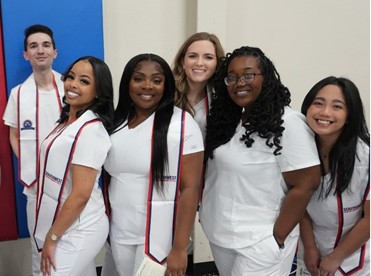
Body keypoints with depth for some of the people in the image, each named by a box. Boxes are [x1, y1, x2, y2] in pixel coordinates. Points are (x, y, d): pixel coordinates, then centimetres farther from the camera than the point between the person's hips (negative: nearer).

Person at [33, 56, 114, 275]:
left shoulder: (90, 129, -21)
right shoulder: (68, 121, 6)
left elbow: (81, 194, -23)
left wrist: (52, 237, -15)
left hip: (78, 231, -8)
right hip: (67, 226, 8)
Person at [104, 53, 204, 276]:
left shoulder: (181, 124, -12)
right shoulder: (115, 122, 4)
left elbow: (190, 189, -15)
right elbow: (108, 178, 11)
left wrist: (179, 248, -17)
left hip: (161, 235, -5)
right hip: (119, 232, 5)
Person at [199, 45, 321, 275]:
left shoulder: (287, 123, -17)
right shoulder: (228, 119, 5)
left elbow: (304, 186, -18)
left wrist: (277, 238, -15)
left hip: (260, 243, -7)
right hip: (220, 235, 7)